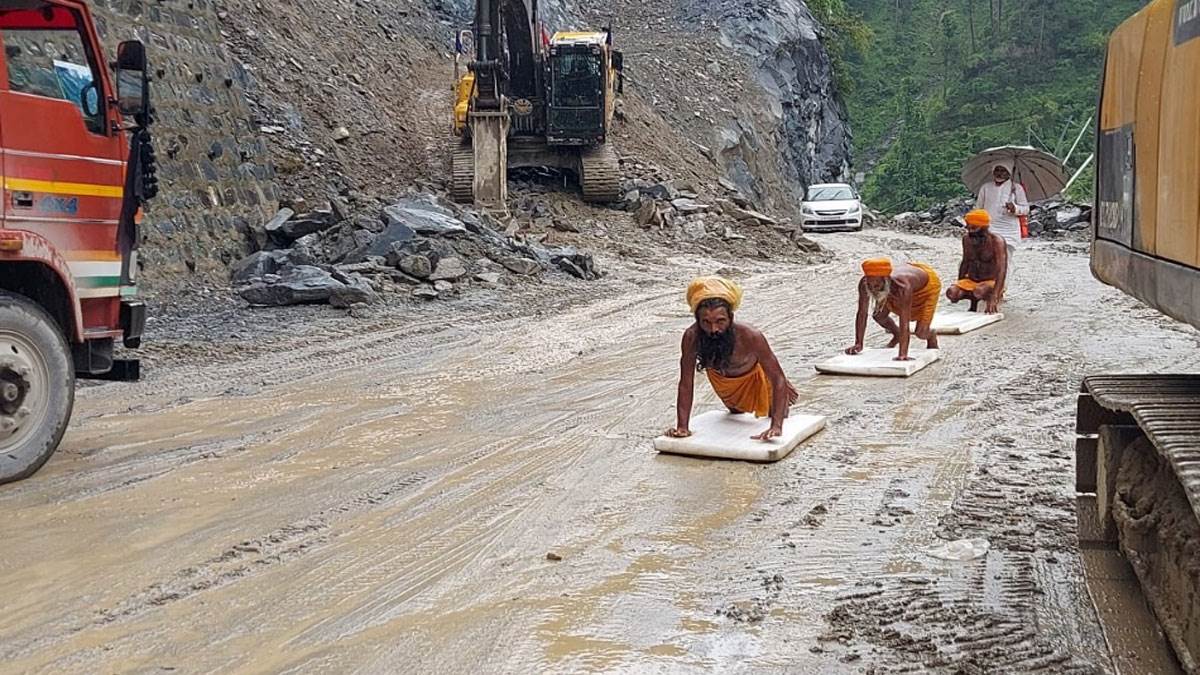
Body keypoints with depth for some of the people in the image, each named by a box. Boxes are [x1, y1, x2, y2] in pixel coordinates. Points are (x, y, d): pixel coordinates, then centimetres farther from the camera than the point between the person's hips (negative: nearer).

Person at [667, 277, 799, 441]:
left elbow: (778, 379, -40)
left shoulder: (750, 336, -46)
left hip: (753, 375, -2)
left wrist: (776, 426, -48)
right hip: (720, 378, 2)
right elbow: (686, 384, -31)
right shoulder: (692, 337, -41)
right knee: (736, 412, 32)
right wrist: (682, 426, -37)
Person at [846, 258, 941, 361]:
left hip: (927, 284, -5)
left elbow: (904, 323, -49)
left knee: (921, 333, -11)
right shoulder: (864, 283, -34)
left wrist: (903, 354, -55)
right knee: (879, 315, 1)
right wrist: (858, 344, -24)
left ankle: (931, 336, 27)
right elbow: (862, 314, -24)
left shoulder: (902, 287, -48)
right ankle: (897, 335, 33)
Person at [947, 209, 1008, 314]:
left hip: (991, 282, -5)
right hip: (970, 281, 5)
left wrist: (995, 296, -36)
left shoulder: (996, 241, -18)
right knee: (951, 292, -24)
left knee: (979, 292, -38)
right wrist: (959, 286, 13)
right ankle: (973, 304, 4)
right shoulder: (966, 239, 1)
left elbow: (1001, 270, -26)